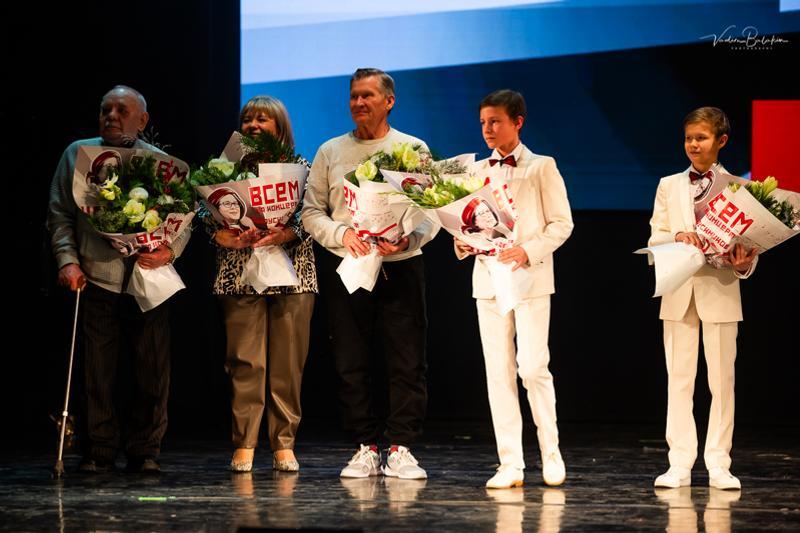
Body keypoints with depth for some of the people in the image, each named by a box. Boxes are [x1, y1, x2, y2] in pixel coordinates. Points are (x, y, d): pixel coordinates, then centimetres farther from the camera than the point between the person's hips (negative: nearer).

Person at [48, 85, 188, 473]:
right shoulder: (78, 154, 12)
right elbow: (60, 213, 10)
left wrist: (170, 251, -10)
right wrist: (68, 260, -3)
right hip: (97, 277, 0)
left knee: (153, 370, 0)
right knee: (98, 369, -1)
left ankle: (145, 451, 9)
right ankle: (99, 452, 6)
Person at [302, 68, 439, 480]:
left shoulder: (414, 149, 7)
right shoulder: (330, 152, 11)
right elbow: (311, 211, 9)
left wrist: (408, 239, -15)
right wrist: (342, 234, -10)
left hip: (400, 266, -1)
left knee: (407, 363, -4)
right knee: (350, 364, 1)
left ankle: (400, 449, 2)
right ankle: (365, 448, 9)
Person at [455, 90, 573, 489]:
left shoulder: (541, 168, 1)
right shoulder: (477, 171, 13)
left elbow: (561, 223, -2)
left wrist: (529, 250, -16)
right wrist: (463, 242, -5)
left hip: (530, 277, -4)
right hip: (487, 277, 4)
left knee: (532, 366, -11)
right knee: (498, 370, 2)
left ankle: (550, 454, 6)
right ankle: (510, 464, 4)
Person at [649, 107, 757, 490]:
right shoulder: (669, 186, 10)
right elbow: (654, 239, 6)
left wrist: (745, 264, -20)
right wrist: (677, 237, -14)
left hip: (720, 290, -2)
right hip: (679, 291, 2)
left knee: (722, 380, 1)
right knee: (679, 380, 3)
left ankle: (719, 465, 5)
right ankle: (679, 465, 6)